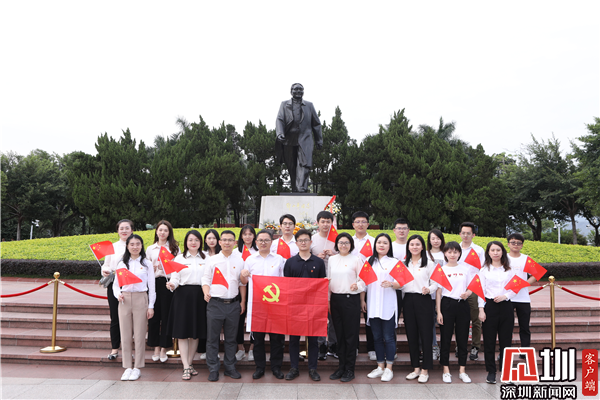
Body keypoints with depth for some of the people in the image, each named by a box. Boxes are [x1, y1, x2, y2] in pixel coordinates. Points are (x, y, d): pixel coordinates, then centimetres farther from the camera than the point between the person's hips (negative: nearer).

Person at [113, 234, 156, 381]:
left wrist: (151, 306, -1)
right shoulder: (122, 264, 11)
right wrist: (118, 294, -9)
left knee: (139, 335, 0)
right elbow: (116, 284, 13)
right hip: (124, 300, 2)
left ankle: (137, 368, 11)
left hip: (141, 299, -2)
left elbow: (151, 286, 4)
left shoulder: (147, 264, 5)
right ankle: (127, 367, 15)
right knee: (125, 335, 4)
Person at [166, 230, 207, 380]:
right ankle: (186, 367, 2)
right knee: (182, 332, -2)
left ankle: (189, 363, 21)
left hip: (200, 296, 2)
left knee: (196, 332, 7)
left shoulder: (206, 259, 9)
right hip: (183, 295, -1)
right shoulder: (179, 258, 7)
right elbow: (175, 278, 1)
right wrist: (172, 285, -20)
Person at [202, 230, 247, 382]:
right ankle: (213, 369, 15)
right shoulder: (212, 260, 3)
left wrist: (243, 302, 8)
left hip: (233, 304, 2)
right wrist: (206, 293, -17)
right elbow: (206, 280, 2)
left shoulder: (239, 261, 8)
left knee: (231, 338, 10)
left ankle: (230, 367, 23)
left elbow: (242, 283, 12)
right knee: (212, 338, 3)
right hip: (215, 303, -1)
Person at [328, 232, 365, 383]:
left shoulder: (356, 260, -2)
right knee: (339, 334, 10)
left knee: (350, 335, 0)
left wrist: (357, 286, -22)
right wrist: (327, 300, 11)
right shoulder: (332, 259, 11)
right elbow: (329, 280, 14)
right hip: (335, 299, 4)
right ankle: (341, 367, 20)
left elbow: (364, 279, -1)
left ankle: (349, 369, 10)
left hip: (351, 299, -4)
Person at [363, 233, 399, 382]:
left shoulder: (394, 262, 2)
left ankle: (389, 369, 12)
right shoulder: (369, 261, 12)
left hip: (388, 305, -3)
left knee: (388, 337, 0)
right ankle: (380, 367, 21)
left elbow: (400, 284, -2)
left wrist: (391, 284, -22)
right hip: (372, 305, 4)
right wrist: (362, 300, 9)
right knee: (377, 337, 10)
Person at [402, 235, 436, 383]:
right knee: (411, 335, 8)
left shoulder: (429, 263, 2)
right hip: (408, 300, 4)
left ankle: (425, 370, 10)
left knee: (426, 335, -1)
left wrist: (428, 289, -19)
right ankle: (415, 368, 19)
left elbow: (436, 283, 0)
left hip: (423, 300, -4)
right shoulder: (404, 264, 13)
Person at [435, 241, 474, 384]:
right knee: (446, 338, 2)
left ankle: (462, 370, 17)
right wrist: (438, 311, -4)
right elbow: (438, 292, 2)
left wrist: (467, 294, -13)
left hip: (462, 305, 2)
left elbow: (470, 288, 11)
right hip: (447, 304, -2)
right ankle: (446, 370, 13)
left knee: (463, 338, 5)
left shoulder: (466, 268, 7)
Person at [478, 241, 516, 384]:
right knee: (489, 340, 2)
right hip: (489, 305, -1)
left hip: (506, 306, 1)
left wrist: (505, 296, -12)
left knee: (506, 339, 5)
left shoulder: (509, 270, 8)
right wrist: (481, 309, -6)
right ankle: (491, 371, 12)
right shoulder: (484, 269, 3)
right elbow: (480, 290, 1)